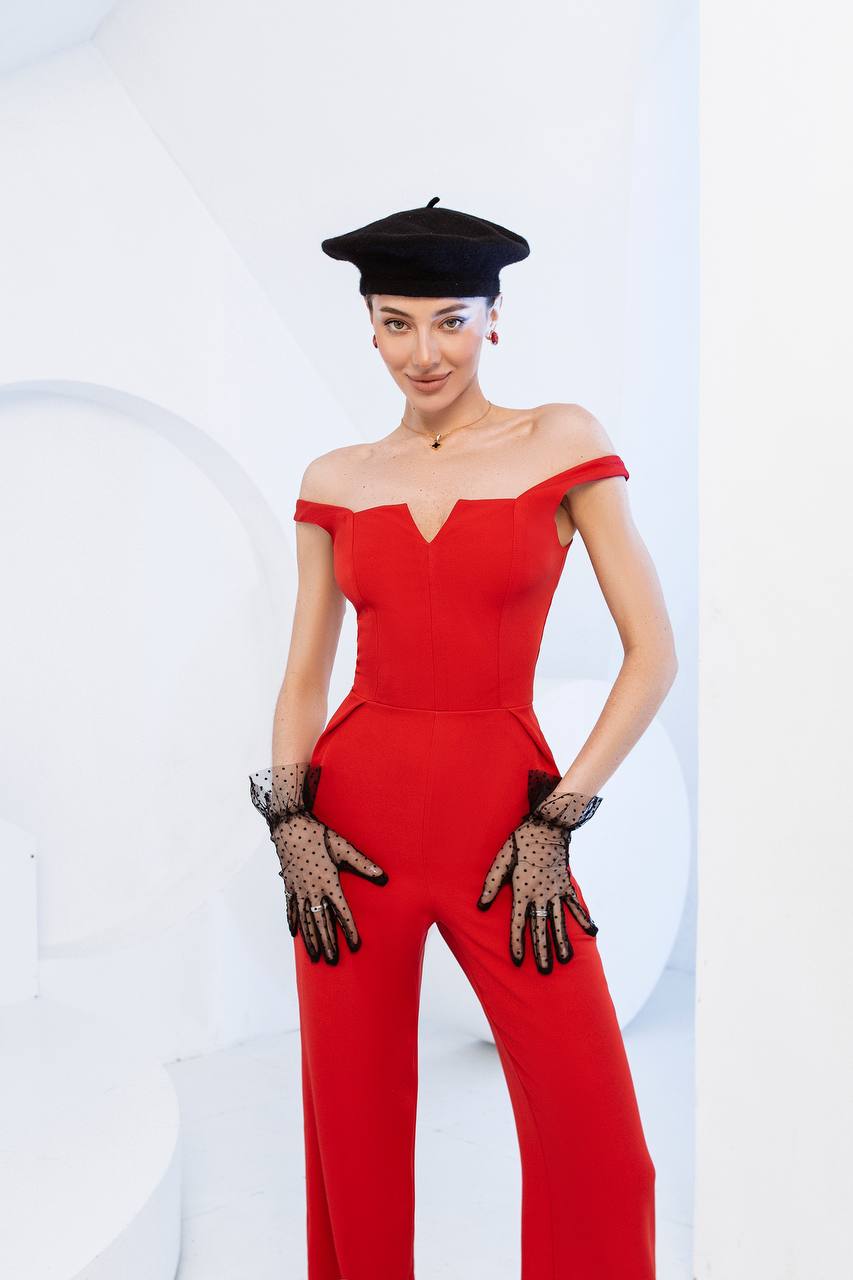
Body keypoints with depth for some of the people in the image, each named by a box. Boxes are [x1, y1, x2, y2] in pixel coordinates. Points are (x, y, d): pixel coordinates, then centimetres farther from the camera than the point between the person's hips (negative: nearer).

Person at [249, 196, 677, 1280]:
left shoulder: (561, 443, 0)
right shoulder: (337, 479, 8)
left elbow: (653, 653, -3)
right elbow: (304, 674, 12)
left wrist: (558, 819, -7)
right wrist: (289, 815, -2)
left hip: (506, 816, -2)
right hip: (354, 821, 2)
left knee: (597, 1159, 0)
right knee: (353, 1142, 11)